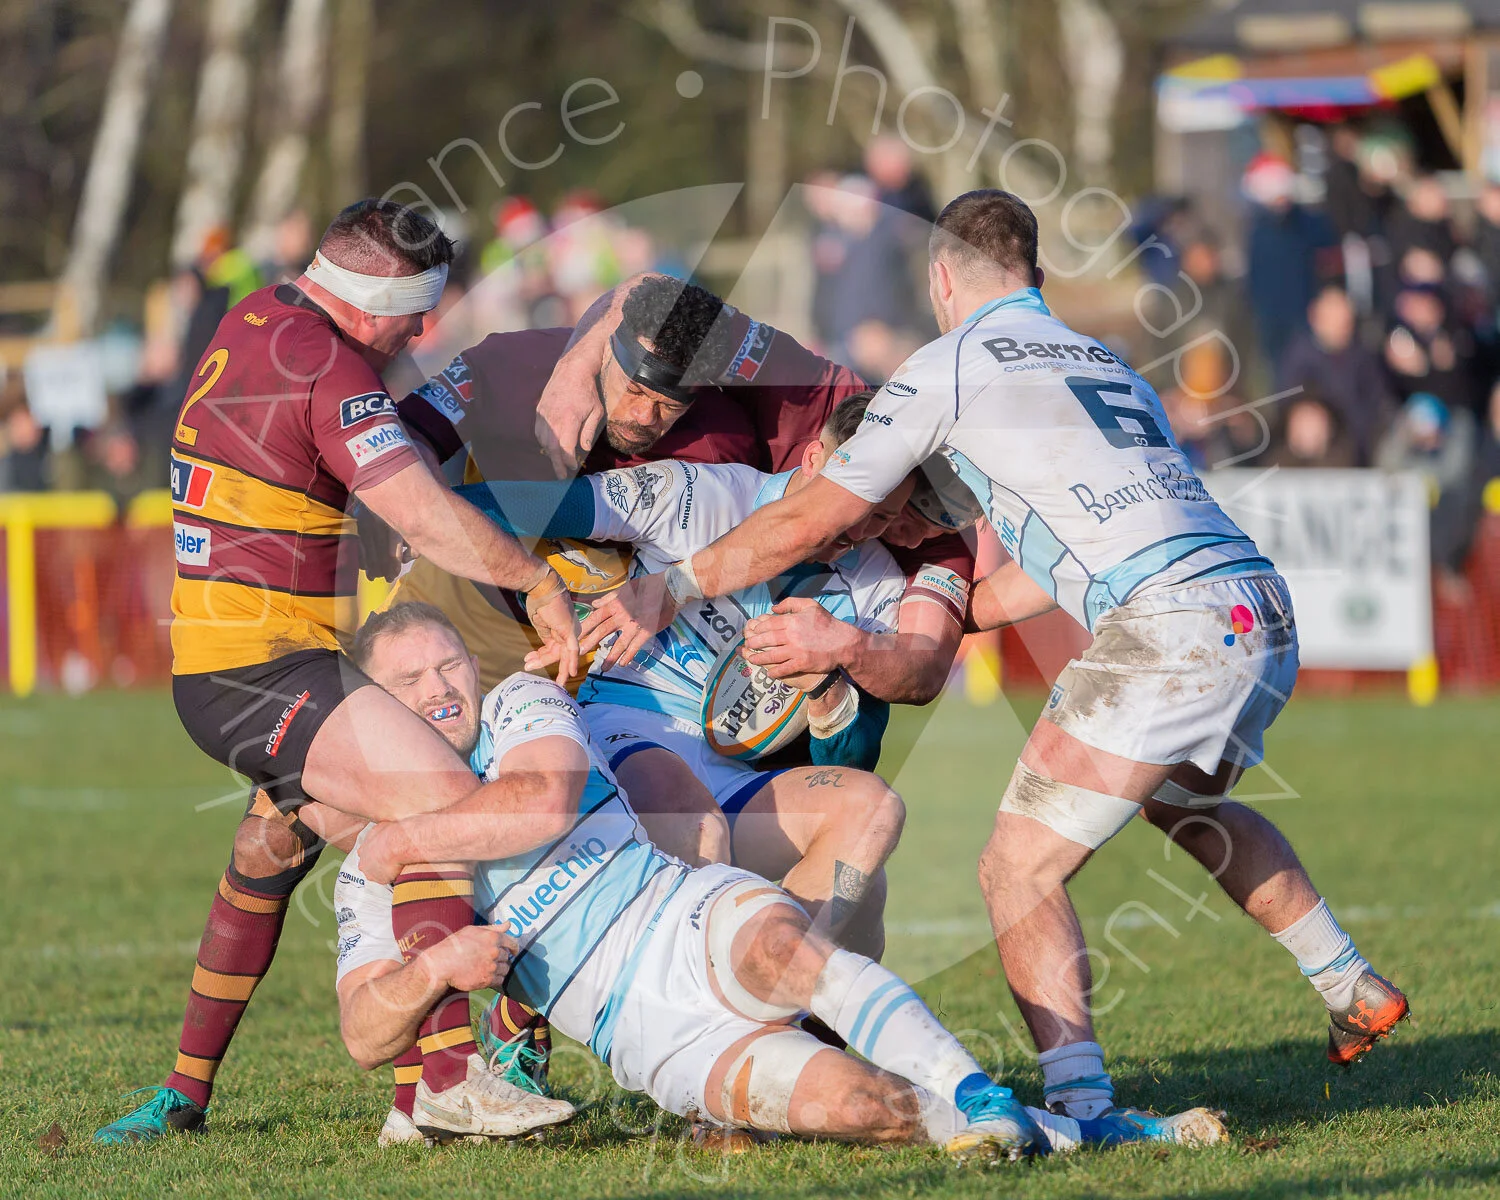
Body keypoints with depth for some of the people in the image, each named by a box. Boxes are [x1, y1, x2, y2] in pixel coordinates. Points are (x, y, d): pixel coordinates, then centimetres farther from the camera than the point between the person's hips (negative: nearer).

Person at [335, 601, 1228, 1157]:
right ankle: (1062, 1134, -28)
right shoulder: (370, 879, 12)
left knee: (779, 947, -40)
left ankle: (983, 1105, -44)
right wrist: (432, 968, -16)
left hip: (689, 916, 0)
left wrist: (405, 838, -3)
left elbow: (547, 801, -12)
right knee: (845, 1103, -28)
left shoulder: (523, 705, 10)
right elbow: (364, 1034, 4)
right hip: (644, 1037, 0)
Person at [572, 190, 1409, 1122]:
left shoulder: (952, 365, 6)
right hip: (1265, 605, 8)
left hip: (1170, 627, -8)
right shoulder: (1108, 366, 28)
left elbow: (810, 521, 7)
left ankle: (1080, 1105, -17)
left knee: (1021, 869, -4)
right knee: (1186, 803, 37)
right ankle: (1354, 992, 42)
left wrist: (669, 588, 17)